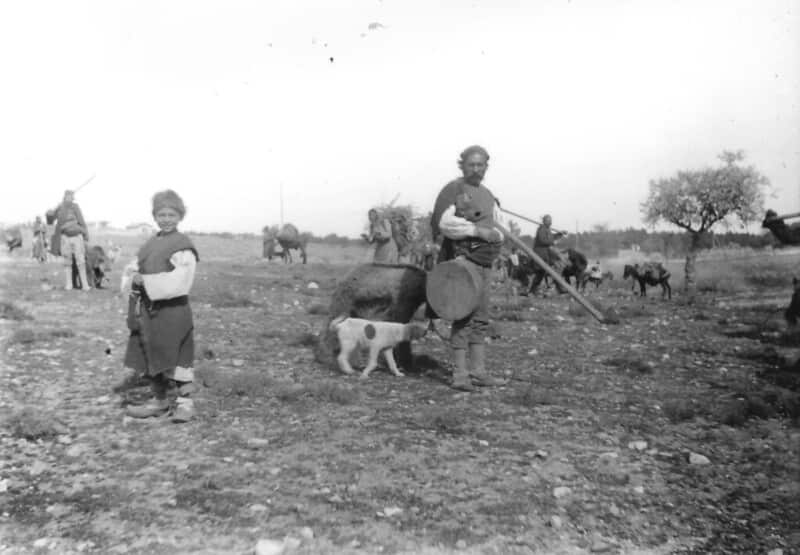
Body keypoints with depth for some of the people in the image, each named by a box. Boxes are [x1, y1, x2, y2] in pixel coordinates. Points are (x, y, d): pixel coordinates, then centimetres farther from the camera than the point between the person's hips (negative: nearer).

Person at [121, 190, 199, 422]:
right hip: (148, 310, 8)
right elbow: (132, 268, 15)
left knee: (177, 357, 1)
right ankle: (161, 400, 29)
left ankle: (184, 402, 14)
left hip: (172, 310, -7)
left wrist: (145, 280, -18)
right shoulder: (149, 244, 14)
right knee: (151, 357, 15)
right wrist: (133, 278, -8)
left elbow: (179, 281, -19)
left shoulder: (183, 246, -10)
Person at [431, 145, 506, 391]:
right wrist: (478, 231, -17)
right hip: (462, 257, -8)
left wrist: (497, 236, 4)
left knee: (481, 318, 9)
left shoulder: (488, 195, 21)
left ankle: (478, 371, 15)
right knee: (463, 316, -10)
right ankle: (460, 374, -6)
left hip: (485, 260, 8)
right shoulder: (453, 189, -4)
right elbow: (443, 222, -17)